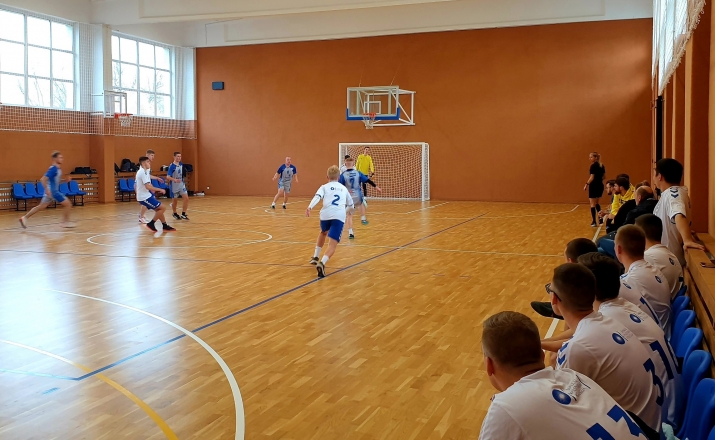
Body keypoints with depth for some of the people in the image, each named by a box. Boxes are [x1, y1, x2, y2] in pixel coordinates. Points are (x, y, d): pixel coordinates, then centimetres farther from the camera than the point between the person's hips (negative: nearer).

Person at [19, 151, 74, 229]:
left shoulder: (58, 169, 11)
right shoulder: (53, 169, -17)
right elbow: (43, 179, -23)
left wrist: (65, 179, 8)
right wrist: (47, 190, -29)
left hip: (53, 191, 9)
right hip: (52, 191, -9)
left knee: (41, 207, 13)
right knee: (68, 204, -5)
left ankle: (25, 217, 17)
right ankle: (65, 222, 1)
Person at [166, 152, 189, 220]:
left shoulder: (181, 164, 1)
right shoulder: (172, 166, -18)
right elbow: (168, 177, -26)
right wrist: (175, 180, -42)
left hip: (181, 184, 5)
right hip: (174, 186, -5)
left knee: (186, 198, -8)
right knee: (175, 201, 9)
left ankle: (183, 214, 0)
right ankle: (175, 214, 31)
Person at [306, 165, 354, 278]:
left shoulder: (324, 187, 20)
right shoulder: (344, 188, 28)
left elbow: (317, 197, -3)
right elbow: (351, 206, 38)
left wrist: (309, 207, -19)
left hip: (326, 214, 1)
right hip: (339, 216, -1)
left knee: (323, 232, 36)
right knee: (332, 245, -8)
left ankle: (315, 257, 41)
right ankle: (322, 263, -34)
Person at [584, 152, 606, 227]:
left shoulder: (593, 166, -14)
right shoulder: (602, 166, 9)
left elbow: (592, 177, -19)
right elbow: (604, 177, 13)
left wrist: (586, 184, -13)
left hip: (594, 186, -8)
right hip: (600, 186, 8)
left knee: (592, 204, -1)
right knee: (596, 203, 23)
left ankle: (594, 222, -2)